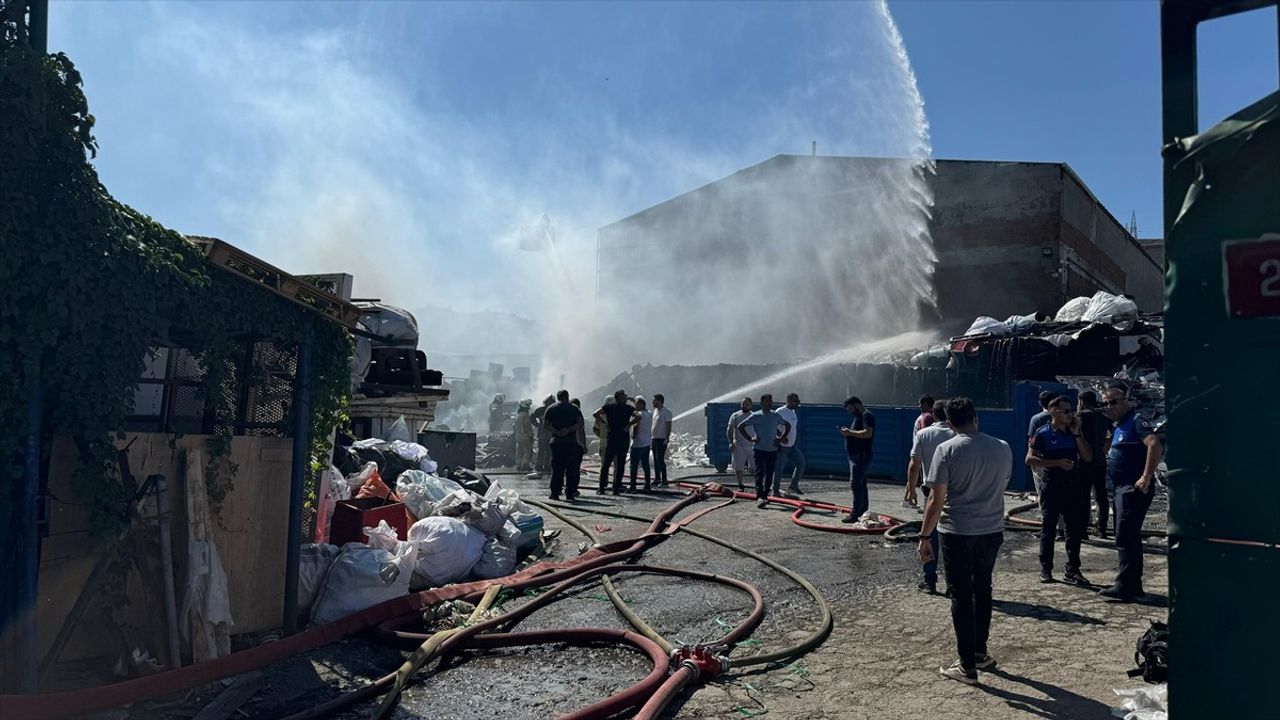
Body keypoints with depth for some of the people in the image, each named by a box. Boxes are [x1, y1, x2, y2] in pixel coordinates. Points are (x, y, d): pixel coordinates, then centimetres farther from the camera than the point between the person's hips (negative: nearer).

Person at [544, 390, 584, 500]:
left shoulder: (551, 408, 9)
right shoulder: (574, 408, 7)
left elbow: (545, 424, -1)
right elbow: (580, 424, -5)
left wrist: (556, 432, -5)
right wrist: (568, 430, -7)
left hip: (556, 441, 1)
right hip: (571, 441, -1)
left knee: (556, 468, 4)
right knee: (571, 468, 2)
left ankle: (555, 493, 0)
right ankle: (570, 493, 0)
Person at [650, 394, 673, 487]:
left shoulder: (666, 412, -13)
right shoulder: (655, 410, 13)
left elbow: (668, 426, -16)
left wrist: (667, 439, -22)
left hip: (662, 439, -9)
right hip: (654, 438, 9)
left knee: (660, 459, -10)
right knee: (656, 459, 12)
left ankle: (664, 481, -6)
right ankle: (657, 479, 19)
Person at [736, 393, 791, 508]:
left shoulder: (776, 416, 9)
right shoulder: (755, 416, -3)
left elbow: (788, 425, 23)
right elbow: (740, 426, -2)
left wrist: (782, 438, 10)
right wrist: (750, 439, -8)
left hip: (772, 450, 4)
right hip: (759, 449, -4)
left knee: (769, 475, 7)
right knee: (760, 473, -12)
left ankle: (765, 495, 18)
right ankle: (759, 497, -18)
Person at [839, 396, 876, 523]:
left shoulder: (866, 415, -11)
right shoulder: (858, 417, 22)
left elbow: (868, 433, -24)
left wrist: (850, 432, -18)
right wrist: (848, 432, 8)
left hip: (861, 456, -11)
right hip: (855, 455, 11)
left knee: (856, 484, -13)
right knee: (860, 484, 15)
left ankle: (855, 514, -14)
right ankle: (863, 510, 23)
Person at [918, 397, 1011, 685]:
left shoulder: (947, 450, -13)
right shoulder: (1003, 448, 1)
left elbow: (936, 500, -15)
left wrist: (925, 536, -7)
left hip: (958, 533, -5)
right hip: (993, 531, 5)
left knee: (961, 596, 4)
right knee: (982, 590, 21)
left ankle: (967, 666, 9)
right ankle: (980, 653, 33)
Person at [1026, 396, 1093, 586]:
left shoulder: (1073, 433, 9)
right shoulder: (1043, 433, -4)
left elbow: (1088, 457, 3)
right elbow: (1030, 459, -10)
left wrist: (1076, 434, -5)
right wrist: (1057, 463, -18)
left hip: (1073, 486, 4)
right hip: (1051, 486, -4)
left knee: (1075, 529, 5)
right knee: (1048, 529, 2)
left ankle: (1072, 570, 14)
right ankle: (1045, 569, 11)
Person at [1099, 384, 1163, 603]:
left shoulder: (1136, 421, -11)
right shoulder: (1117, 426, 17)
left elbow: (1155, 446, -26)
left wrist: (1146, 478, -27)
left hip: (1133, 489, -10)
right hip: (1120, 489, 10)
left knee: (1125, 538, -11)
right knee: (1130, 538, 15)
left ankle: (1125, 586, -9)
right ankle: (1134, 586, 22)